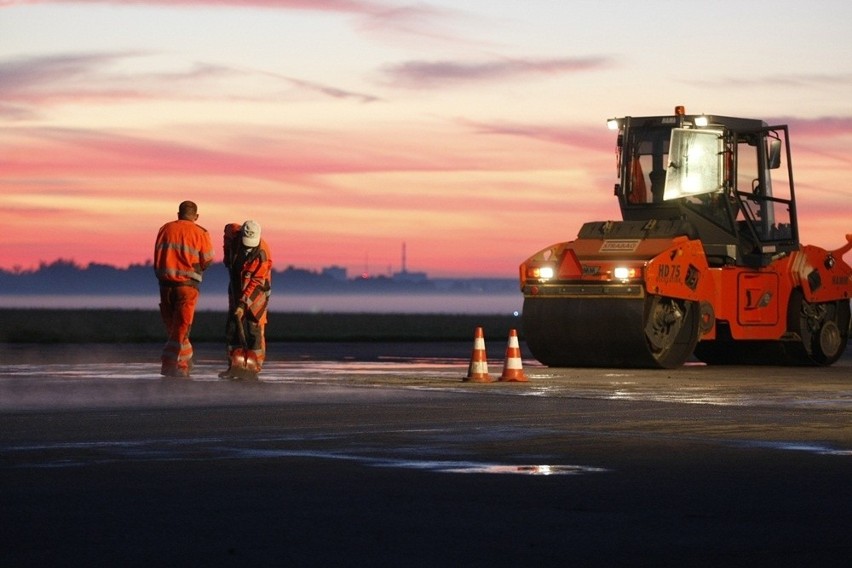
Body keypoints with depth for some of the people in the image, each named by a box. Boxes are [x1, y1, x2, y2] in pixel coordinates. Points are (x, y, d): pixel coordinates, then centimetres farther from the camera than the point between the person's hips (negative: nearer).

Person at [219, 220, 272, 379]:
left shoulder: (262, 254, -27)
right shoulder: (233, 232, -14)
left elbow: (256, 282, -26)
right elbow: (228, 228, 13)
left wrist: (243, 303, -29)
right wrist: (227, 256, 12)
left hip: (256, 291, -6)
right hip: (236, 287, 6)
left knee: (254, 329, -11)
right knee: (233, 328, 5)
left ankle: (255, 367, -10)